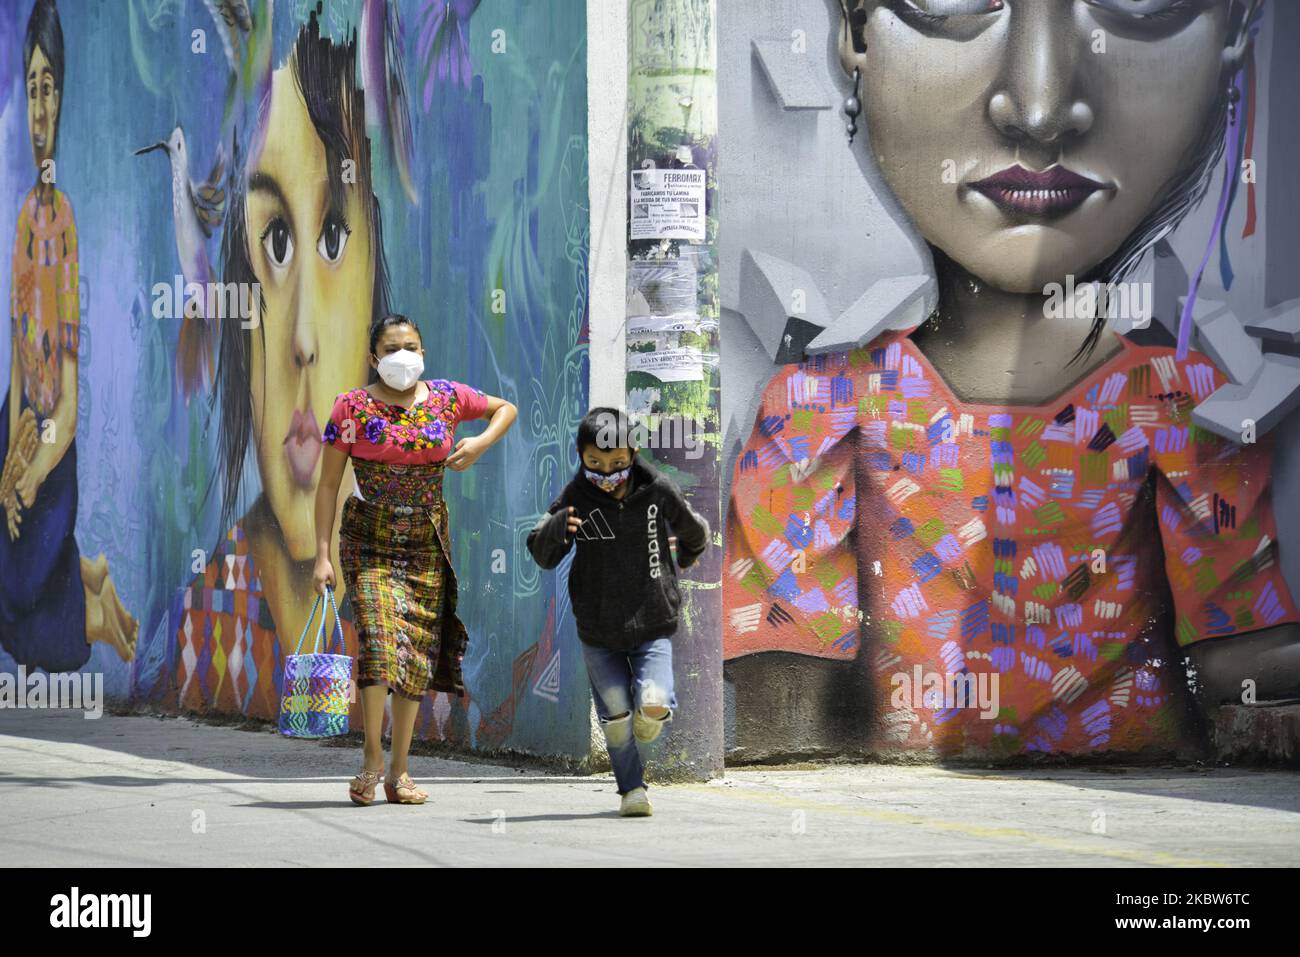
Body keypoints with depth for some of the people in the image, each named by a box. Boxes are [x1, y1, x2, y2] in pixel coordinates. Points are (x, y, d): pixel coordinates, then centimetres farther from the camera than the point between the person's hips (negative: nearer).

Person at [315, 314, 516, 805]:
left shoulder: (447, 397, 3)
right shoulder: (353, 407, -4)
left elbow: (506, 409, 20)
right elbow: (328, 485, -2)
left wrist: (480, 443, -1)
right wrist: (322, 554, -8)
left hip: (427, 543, 3)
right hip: (370, 541, -3)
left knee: (417, 654, 3)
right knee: (379, 640, -20)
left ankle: (399, 772, 10)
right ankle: (372, 761, -8)